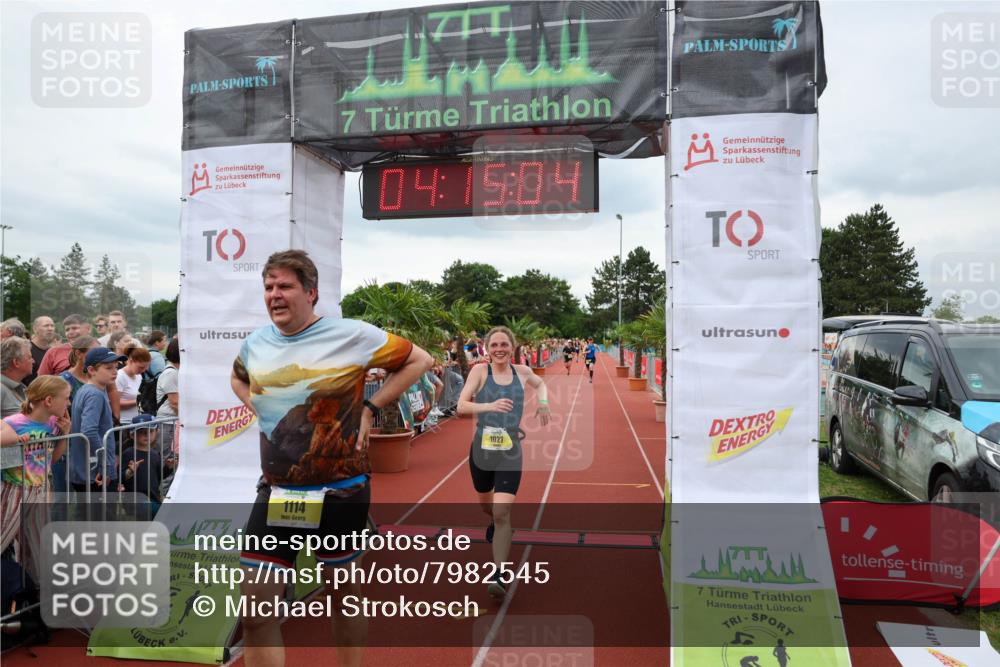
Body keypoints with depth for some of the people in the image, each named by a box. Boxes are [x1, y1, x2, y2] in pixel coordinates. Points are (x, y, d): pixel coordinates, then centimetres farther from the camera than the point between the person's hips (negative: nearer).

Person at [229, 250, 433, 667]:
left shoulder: (352, 335, -11)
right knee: (255, 612, 1)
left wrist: (370, 408, -8)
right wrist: (259, 410, 9)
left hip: (341, 493, -3)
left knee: (344, 594, 16)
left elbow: (419, 360, -3)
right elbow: (238, 378, 29)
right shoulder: (255, 343, 5)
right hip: (275, 493, 4)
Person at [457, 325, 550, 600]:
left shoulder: (522, 371, 2)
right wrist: (489, 405, -32)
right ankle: (495, 522, 59)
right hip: (481, 451, 1)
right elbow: (461, 406, -16)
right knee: (486, 504, 23)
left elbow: (540, 384, 26)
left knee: (502, 514, -12)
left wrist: (543, 401, 7)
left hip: (510, 453, -1)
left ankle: (500, 575, -6)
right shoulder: (480, 371, -6)